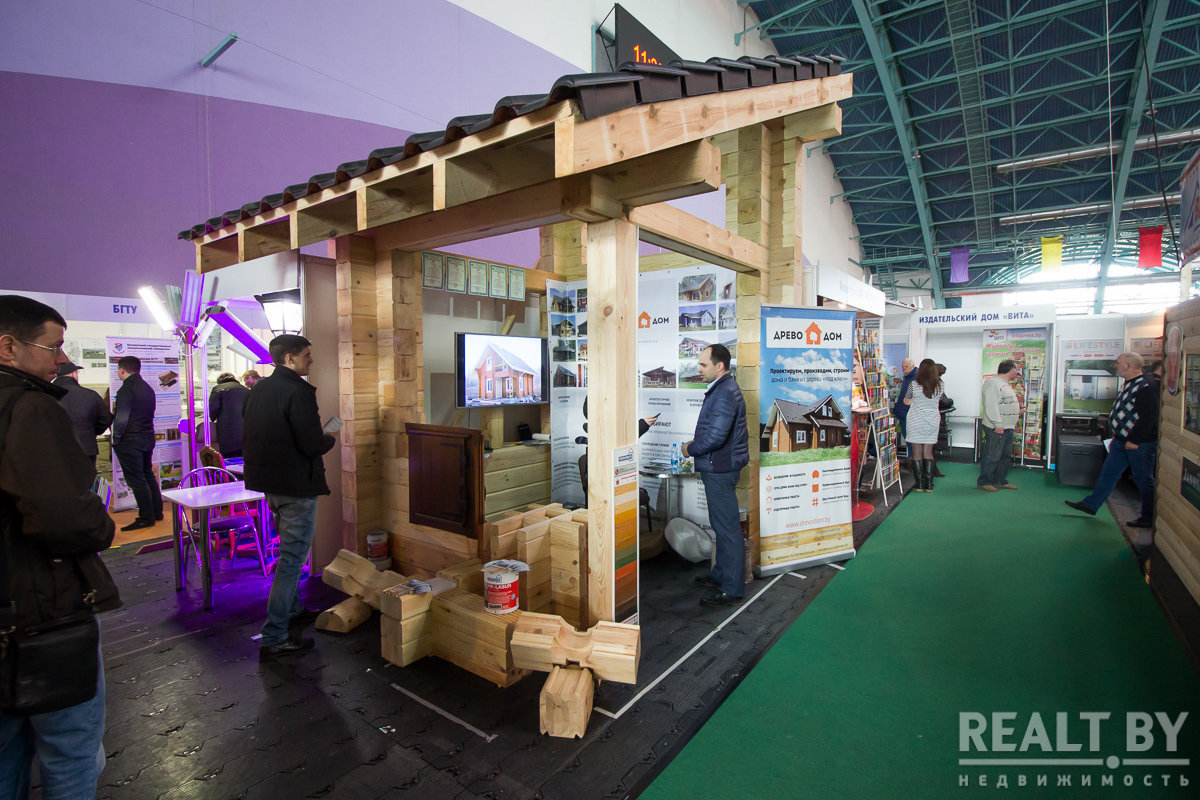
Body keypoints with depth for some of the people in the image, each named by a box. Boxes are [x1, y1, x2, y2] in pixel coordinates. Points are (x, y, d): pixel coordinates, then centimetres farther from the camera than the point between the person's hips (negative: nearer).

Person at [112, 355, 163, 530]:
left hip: (130, 442, -8)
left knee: (136, 480, -2)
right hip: (148, 438, 9)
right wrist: (118, 408, 18)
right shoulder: (147, 388, 10)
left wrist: (116, 439, -11)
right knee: (148, 476, 17)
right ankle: (157, 512, 24)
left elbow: (122, 419, -23)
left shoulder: (127, 389, -17)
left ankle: (146, 518, 3)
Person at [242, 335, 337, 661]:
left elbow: (247, 436, 15)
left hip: (269, 482, 9)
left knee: (288, 551, 24)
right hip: (296, 484, -9)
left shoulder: (259, 389, 8)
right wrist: (330, 438, -3)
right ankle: (275, 638, 5)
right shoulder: (299, 391, -20)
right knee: (292, 558, -1)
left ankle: (292, 610, 39)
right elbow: (312, 445, -23)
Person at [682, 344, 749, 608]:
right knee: (721, 525, 20)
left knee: (727, 528, -2)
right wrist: (695, 444, 10)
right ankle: (721, 574, 35)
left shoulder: (725, 393, -20)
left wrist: (690, 449, -12)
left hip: (720, 470, -11)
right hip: (717, 468, 11)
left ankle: (732, 589, 7)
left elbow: (716, 436, -27)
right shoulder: (722, 389, 14)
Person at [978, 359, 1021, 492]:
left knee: (1005, 456, 15)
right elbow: (991, 405, -22)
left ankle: (1000, 481, 23)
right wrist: (998, 425, -24)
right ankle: (983, 481, 2)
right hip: (996, 428, -11)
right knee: (992, 456, -6)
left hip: (1007, 427, 11)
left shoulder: (1006, 384, 19)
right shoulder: (993, 382, -15)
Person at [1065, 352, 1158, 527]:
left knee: (1144, 480, 2)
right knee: (1108, 473, 12)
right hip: (1121, 441, 9)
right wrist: (1116, 435, 18)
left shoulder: (1146, 387, -18)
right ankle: (1091, 504, 18)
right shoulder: (1127, 386, 12)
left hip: (1140, 444, -9)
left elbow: (1148, 417, -23)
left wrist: (1134, 440, -22)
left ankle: (1149, 518, 14)